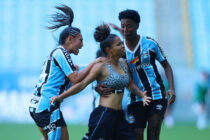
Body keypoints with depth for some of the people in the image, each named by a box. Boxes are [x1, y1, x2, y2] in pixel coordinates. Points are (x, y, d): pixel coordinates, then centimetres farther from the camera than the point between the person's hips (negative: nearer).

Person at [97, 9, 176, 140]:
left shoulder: (150, 43, -3)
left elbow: (166, 65, 6)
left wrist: (172, 89, -8)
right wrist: (98, 87, -24)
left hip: (157, 96, -2)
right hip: (136, 99, 2)